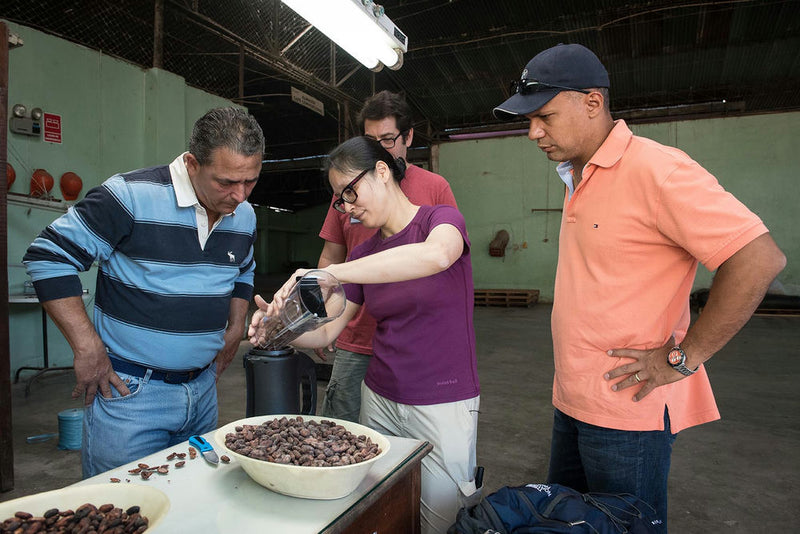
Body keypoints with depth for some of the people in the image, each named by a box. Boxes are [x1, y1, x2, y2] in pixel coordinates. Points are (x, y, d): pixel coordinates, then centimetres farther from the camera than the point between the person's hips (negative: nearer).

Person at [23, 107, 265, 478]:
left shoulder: (245, 215, 3)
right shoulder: (132, 196, -17)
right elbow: (49, 257, -12)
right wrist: (86, 346, -15)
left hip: (203, 388, 6)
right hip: (128, 390, -5)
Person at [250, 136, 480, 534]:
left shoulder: (442, 219, -9)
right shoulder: (363, 254, 7)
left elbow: (437, 255, -34)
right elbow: (326, 331, 5)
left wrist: (329, 273, -35)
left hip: (442, 406, -5)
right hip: (380, 400, 5)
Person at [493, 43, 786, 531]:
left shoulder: (654, 169, -17)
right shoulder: (578, 178, 11)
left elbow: (760, 259, -22)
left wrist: (683, 358, -17)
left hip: (628, 409, -9)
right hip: (573, 401, 9)